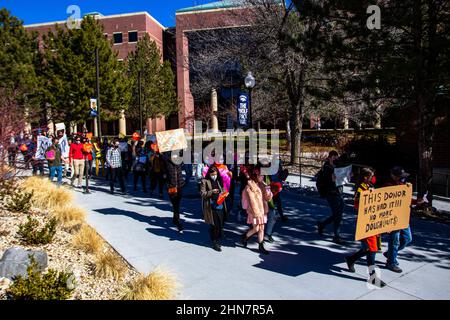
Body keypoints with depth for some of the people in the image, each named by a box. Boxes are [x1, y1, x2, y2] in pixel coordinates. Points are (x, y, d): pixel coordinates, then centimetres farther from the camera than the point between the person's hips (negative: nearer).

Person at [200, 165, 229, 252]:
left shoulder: (219, 181, 11)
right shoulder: (205, 181, -2)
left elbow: (223, 190, 23)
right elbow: (202, 193, -6)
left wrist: (224, 193, 1)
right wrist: (211, 192, -19)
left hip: (220, 206, 5)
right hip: (211, 208, -5)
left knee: (220, 225, 8)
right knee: (214, 226, -2)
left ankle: (217, 241, 28)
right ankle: (215, 243, 14)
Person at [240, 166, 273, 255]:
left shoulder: (261, 184, 6)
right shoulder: (250, 186, -14)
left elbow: (267, 197, 8)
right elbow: (252, 201, -16)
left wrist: (268, 191, -13)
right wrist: (256, 213, -17)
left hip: (262, 210, 6)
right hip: (254, 211, -6)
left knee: (262, 228, 9)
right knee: (256, 229, -2)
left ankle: (261, 247, 18)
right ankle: (244, 237, 24)